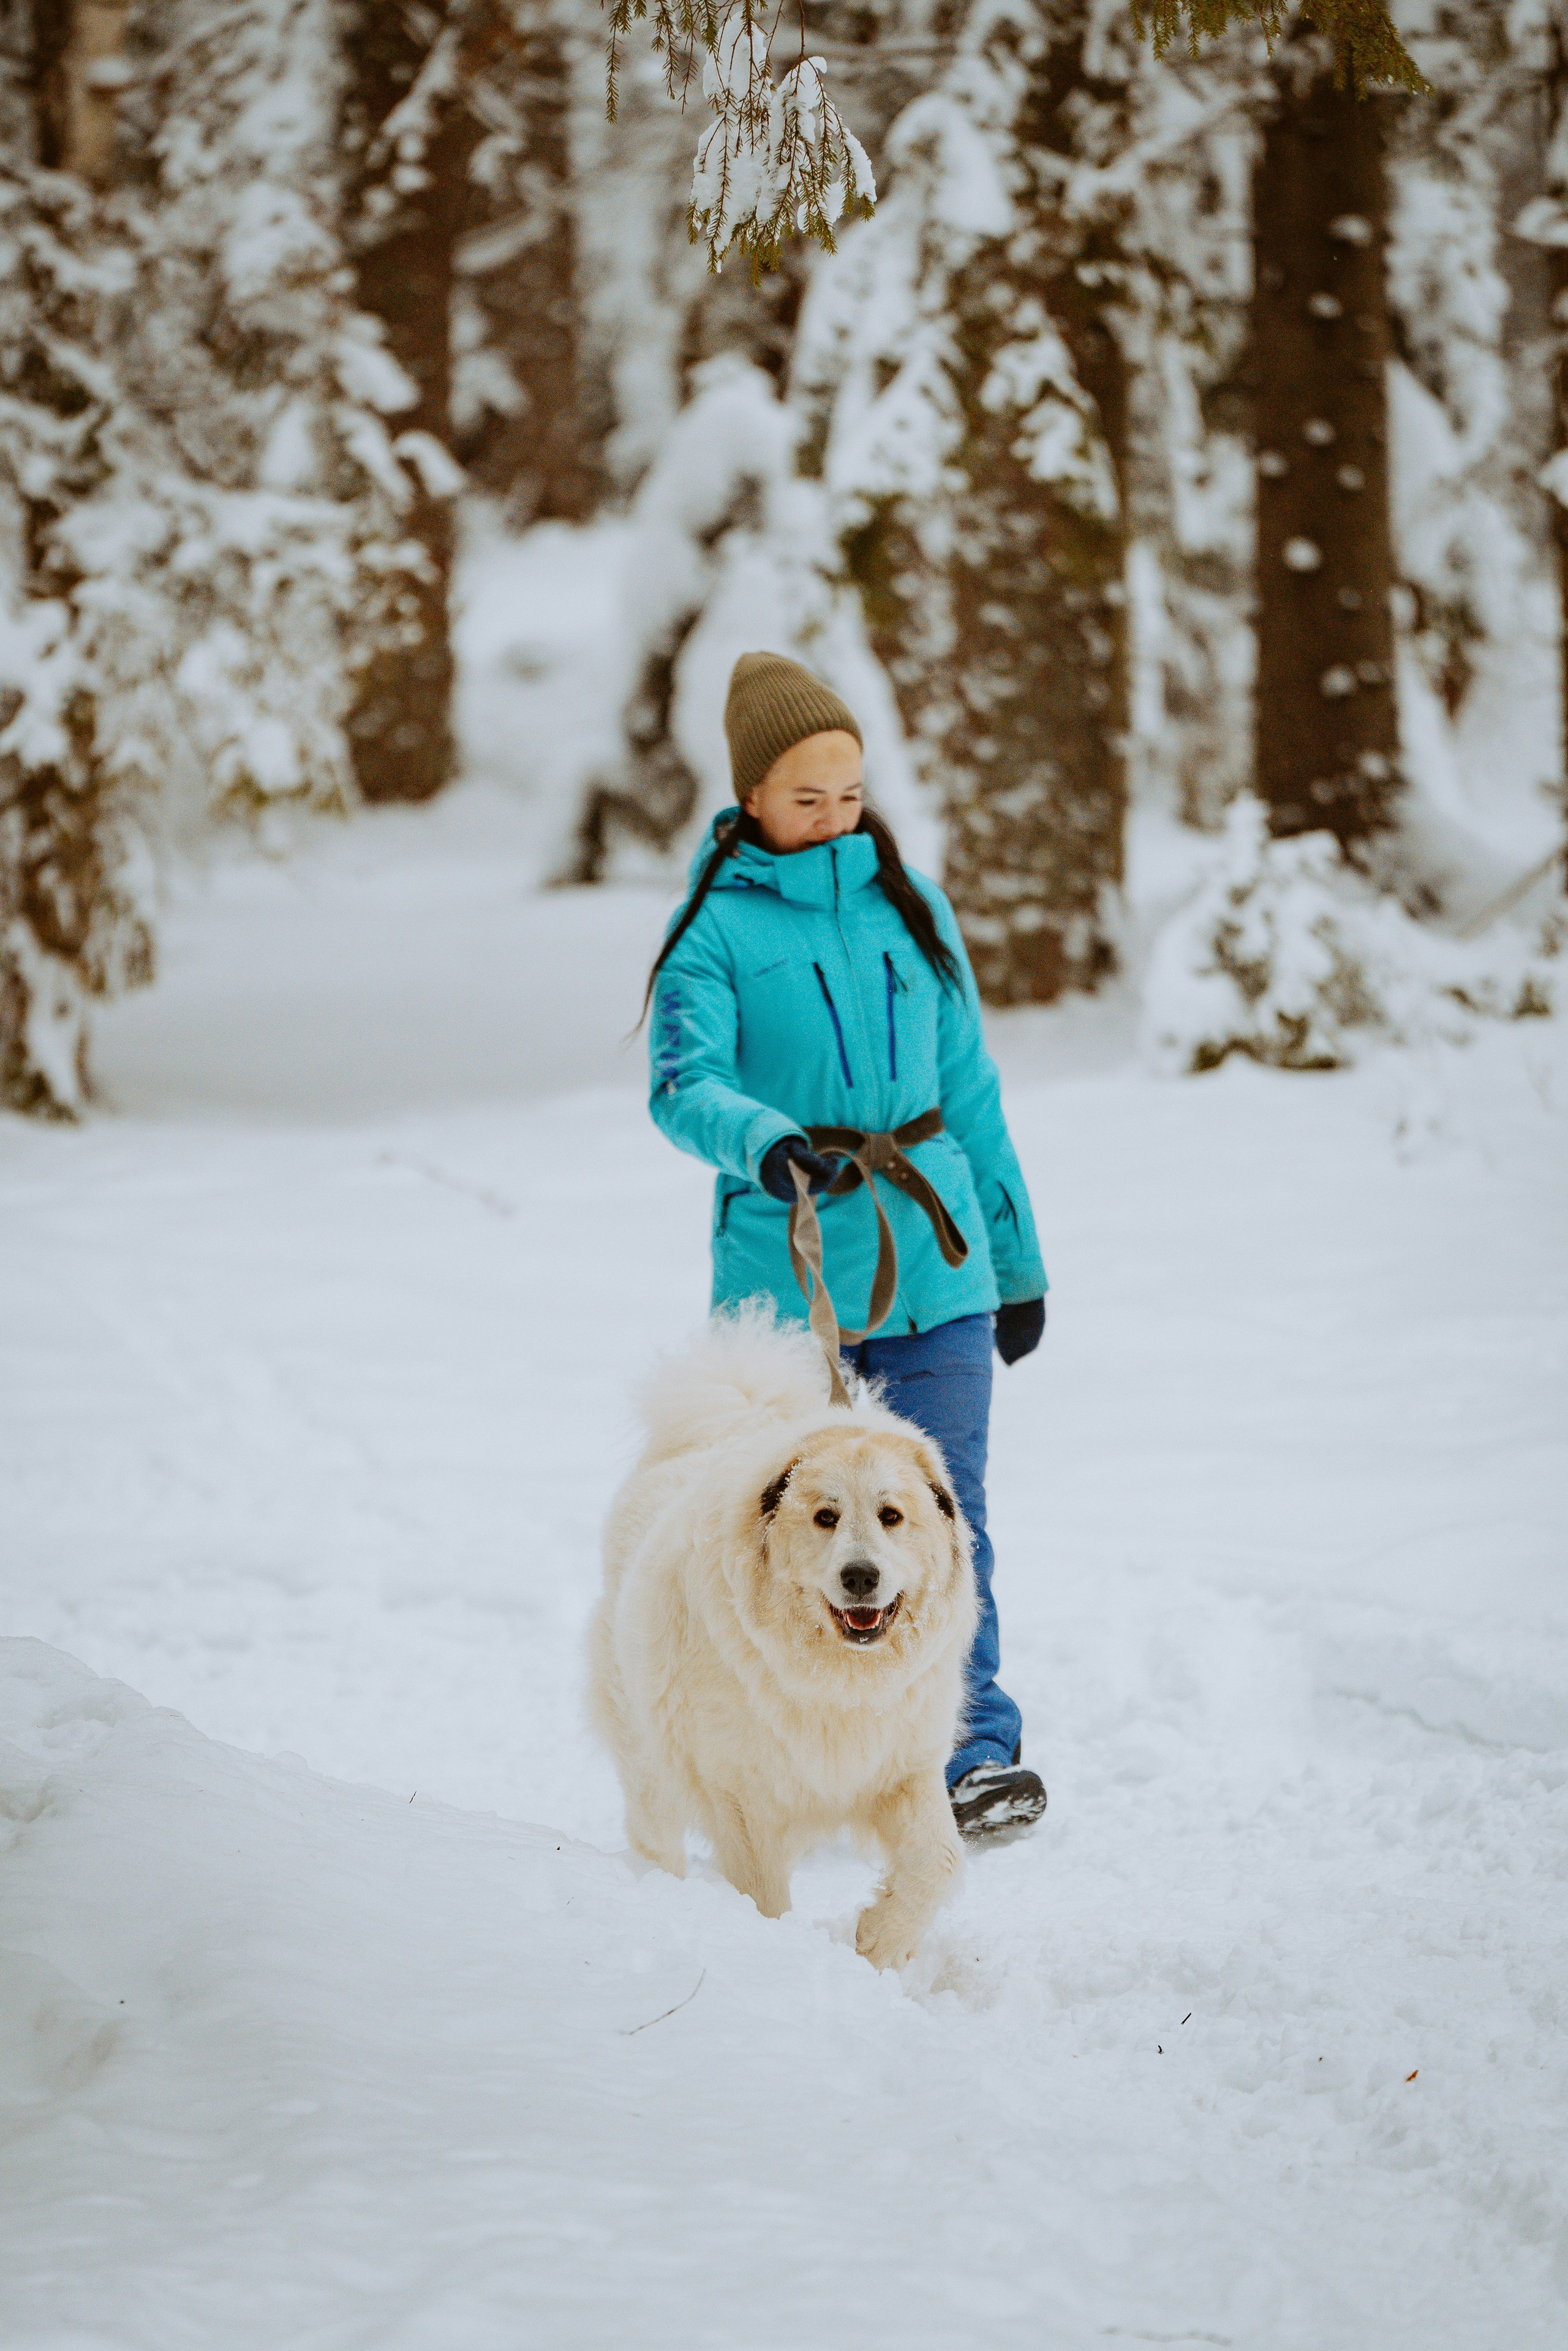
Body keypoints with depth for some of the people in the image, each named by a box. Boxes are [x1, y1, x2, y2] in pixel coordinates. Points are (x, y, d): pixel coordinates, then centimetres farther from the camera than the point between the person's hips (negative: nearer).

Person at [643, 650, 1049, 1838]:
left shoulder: (909, 904, 11)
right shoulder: (717, 924, 0)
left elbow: (969, 1090, 17)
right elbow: (684, 1082, -16)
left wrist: (1017, 1253, 19)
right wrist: (766, 1141, -37)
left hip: (932, 1261, 2)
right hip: (784, 1279, -2)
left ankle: (976, 1748, -10)